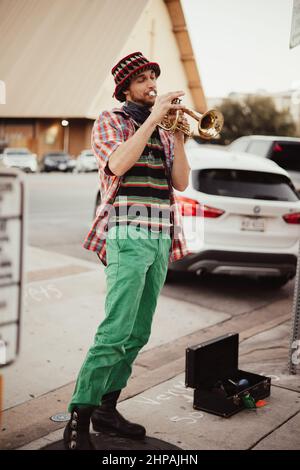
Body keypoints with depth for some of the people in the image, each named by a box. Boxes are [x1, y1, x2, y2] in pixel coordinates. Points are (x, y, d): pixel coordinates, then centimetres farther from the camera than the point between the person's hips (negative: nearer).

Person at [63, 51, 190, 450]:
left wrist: (178, 136, 0)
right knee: (116, 332, -15)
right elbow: (118, 164, -16)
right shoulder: (110, 121, 5)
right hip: (127, 236, -6)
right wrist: (154, 118, -12)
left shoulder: (162, 131, 21)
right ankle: (79, 420, -7)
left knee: (138, 334, 7)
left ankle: (106, 408, 17)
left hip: (161, 238, 7)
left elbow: (180, 182, 10)